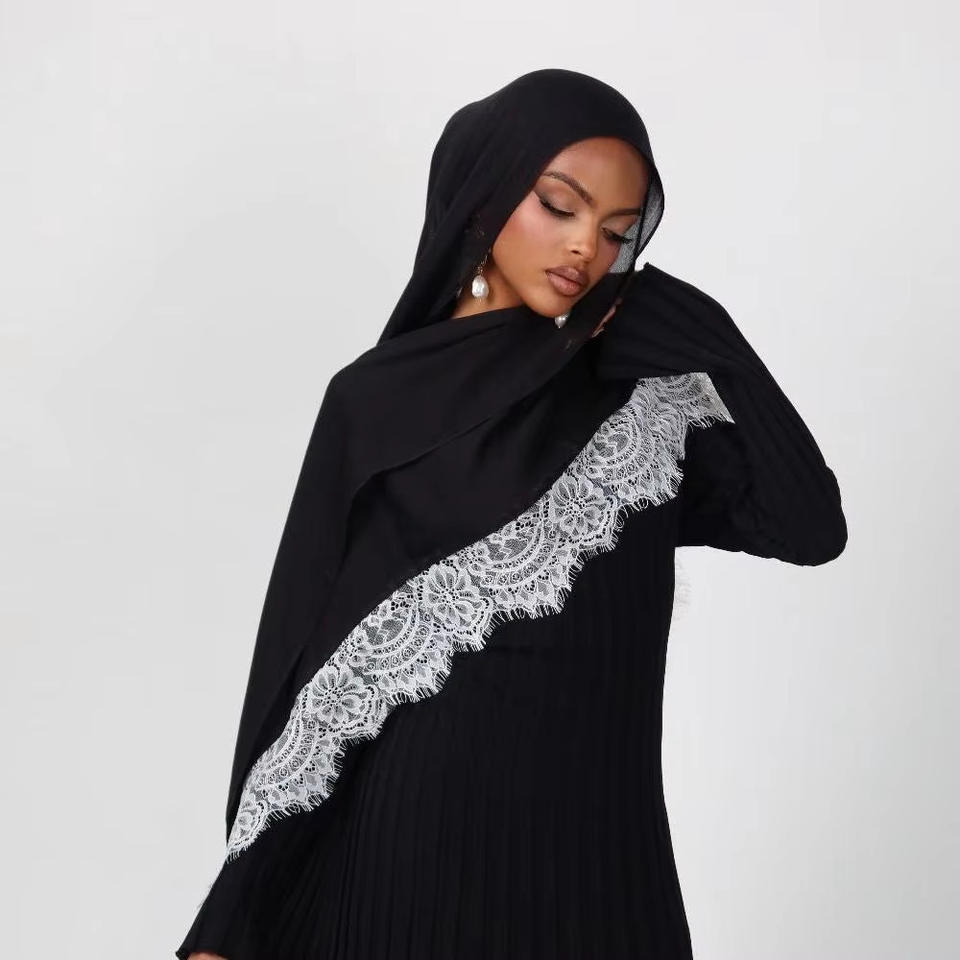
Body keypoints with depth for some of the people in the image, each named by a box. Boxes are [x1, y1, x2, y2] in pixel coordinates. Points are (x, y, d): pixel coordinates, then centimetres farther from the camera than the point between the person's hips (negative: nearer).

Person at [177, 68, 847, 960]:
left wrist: (709, 339, -4)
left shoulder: (639, 393, 6)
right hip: (407, 837, -2)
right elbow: (299, 646, -3)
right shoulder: (375, 400, -1)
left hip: (590, 840, 3)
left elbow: (812, 529, -4)